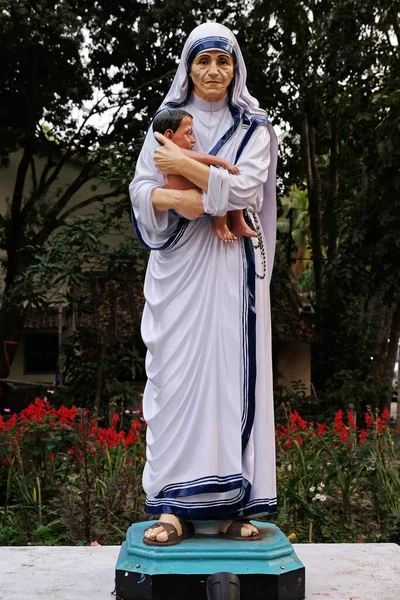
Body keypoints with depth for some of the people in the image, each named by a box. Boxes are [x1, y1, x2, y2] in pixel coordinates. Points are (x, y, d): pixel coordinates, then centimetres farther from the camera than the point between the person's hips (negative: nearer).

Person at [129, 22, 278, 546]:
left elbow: (245, 188, -7)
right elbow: (141, 189, 4)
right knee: (175, 375, -6)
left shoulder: (254, 128, 10)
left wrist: (184, 165, -11)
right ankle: (177, 506, -3)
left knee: (233, 373, -5)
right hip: (178, 266, 1)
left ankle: (236, 503, 0)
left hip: (231, 268, -1)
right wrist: (175, 199, -16)